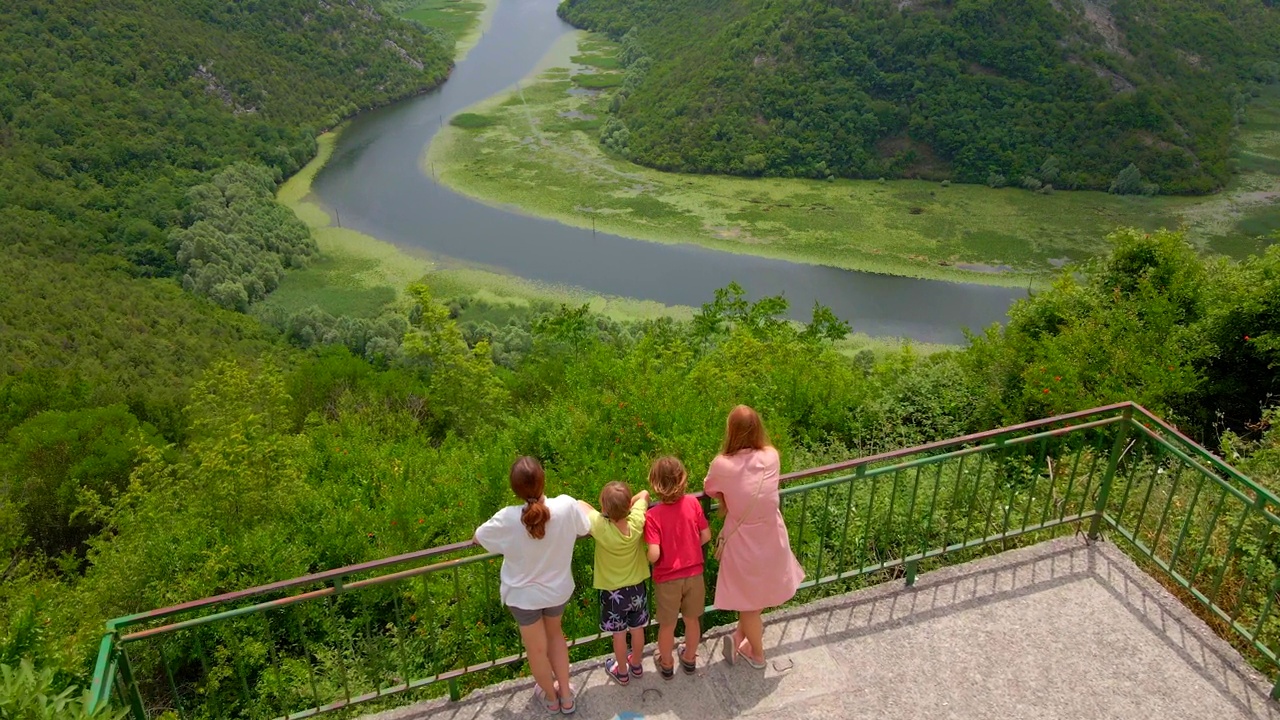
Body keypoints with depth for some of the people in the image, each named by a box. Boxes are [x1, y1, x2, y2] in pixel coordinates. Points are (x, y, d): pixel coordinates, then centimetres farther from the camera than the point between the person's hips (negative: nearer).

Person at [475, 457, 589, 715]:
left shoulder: (507, 519, -32)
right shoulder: (567, 506, -28)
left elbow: (478, 538, -11)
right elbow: (584, 528, -4)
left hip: (523, 594, -2)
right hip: (558, 588, 2)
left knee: (537, 649, 23)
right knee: (555, 633, 32)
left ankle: (550, 698, 48)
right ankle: (566, 696, 42)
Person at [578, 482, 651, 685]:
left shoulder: (601, 527, -35)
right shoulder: (636, 522, -27)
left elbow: (579, 504, -21)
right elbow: (644, 493, -9)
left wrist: (605, 514, -11)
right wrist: (624, 506, -6)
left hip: (613, 592, -2)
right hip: (637, 587, 3)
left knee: (619, 634, 20)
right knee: (637, 629, 25)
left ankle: (622, 672, 42)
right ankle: (636, 664, 49)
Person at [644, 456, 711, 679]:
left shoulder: (652, 516, -24)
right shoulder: (692, 504, -15)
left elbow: (653, 555, -25)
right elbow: (706, 536, -6)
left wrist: (645, 559, -3)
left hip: (667, 579, -3)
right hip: (694, 574, 3)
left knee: (667, 625, 19)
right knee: (692, 619, 24)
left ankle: (666, 665, 40)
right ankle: (690, 659, 44)